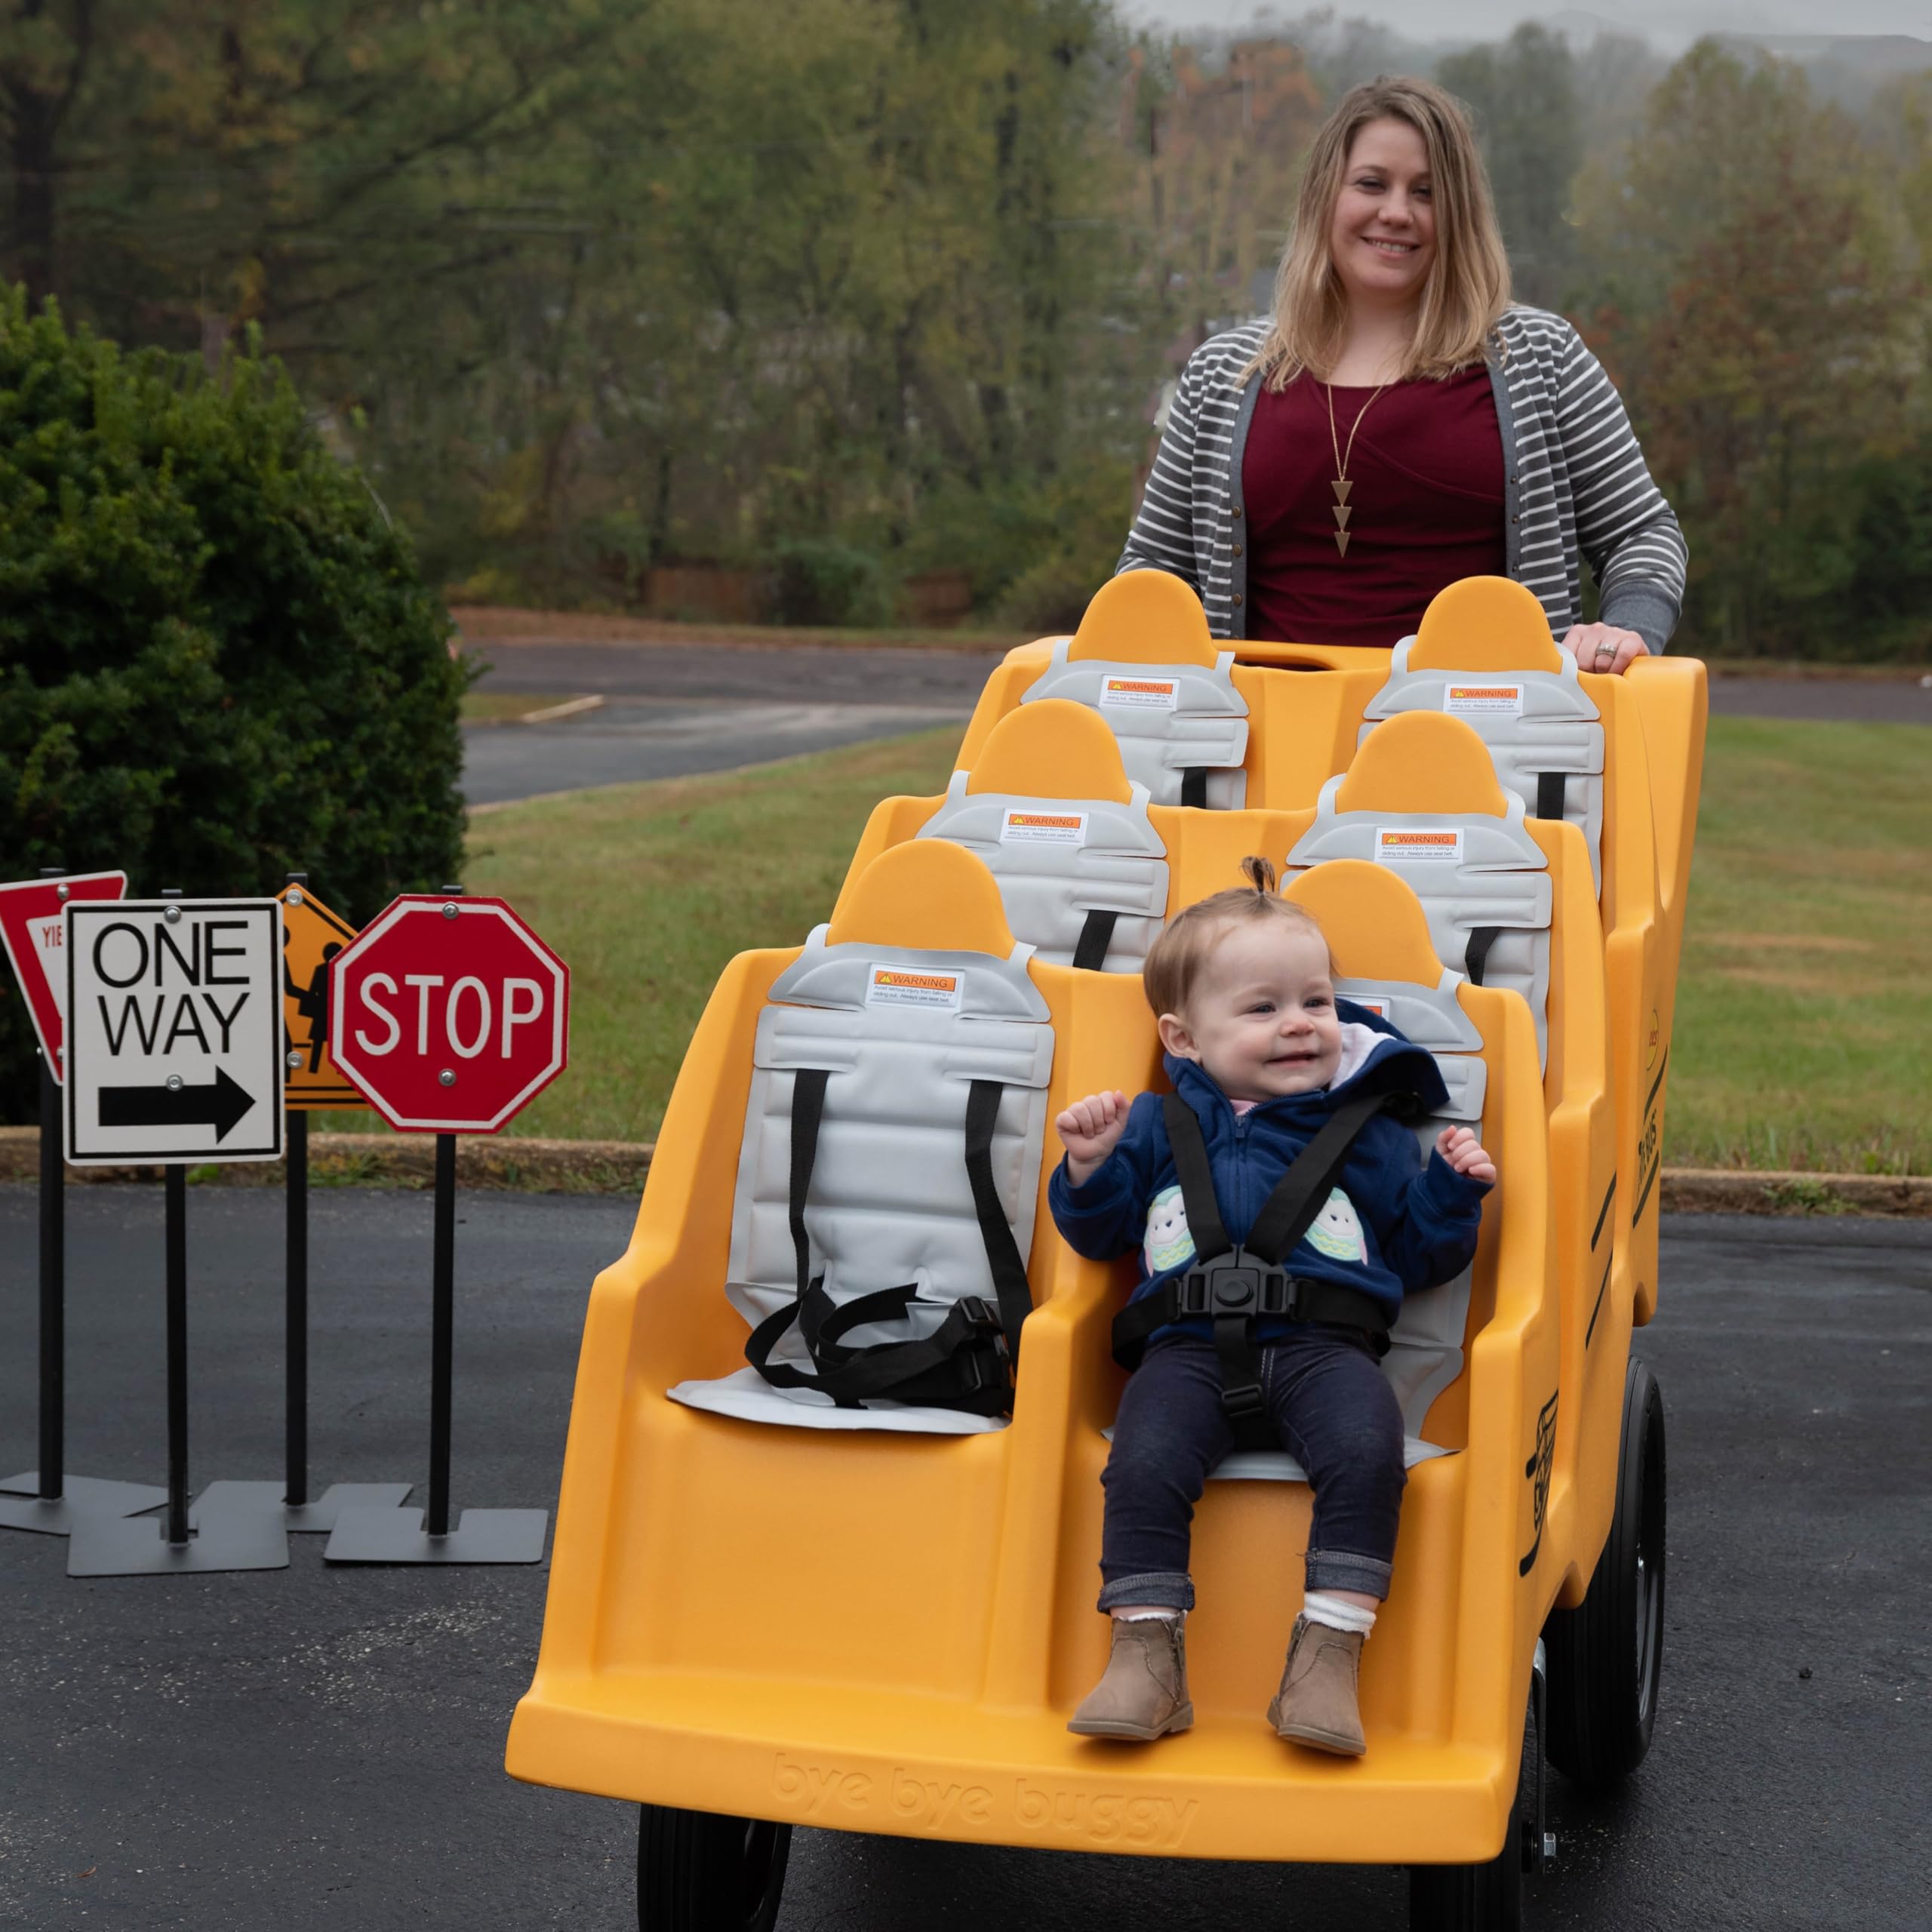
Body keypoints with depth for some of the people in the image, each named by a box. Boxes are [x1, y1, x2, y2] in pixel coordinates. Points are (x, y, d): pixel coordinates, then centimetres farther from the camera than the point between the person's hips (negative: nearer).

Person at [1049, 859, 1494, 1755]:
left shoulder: (1365, 1134, 20)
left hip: (1324, 1341, 0)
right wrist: (1090, 1168, 1)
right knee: (1144, 1462, -29)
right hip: (1191, 1343, 0)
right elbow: (1099, 1235, 20)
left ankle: (1329, 1656, -29)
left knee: (1365, 1453, -31)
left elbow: (1419, 1257, 22)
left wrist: (1452, 1192, 5)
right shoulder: (1159, 1128, 21)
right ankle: (1146, 1655, -23)